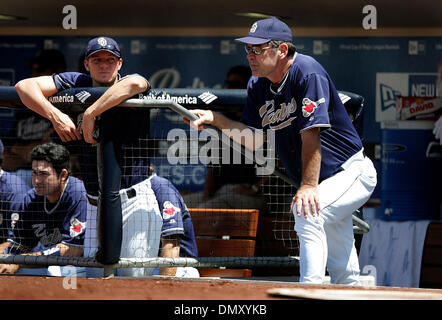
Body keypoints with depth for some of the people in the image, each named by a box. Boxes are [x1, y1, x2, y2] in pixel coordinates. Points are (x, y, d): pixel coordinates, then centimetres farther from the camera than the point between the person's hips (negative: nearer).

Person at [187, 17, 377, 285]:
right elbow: (255, 139, 3)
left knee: (306, 211, -32)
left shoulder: (307, 72, -23)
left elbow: (311, 133, -29)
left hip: (352, 172, -8)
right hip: (329, 182, 8)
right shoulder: (258, 86, 1)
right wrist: (216, 120, -10)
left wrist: (309, 186, -33)